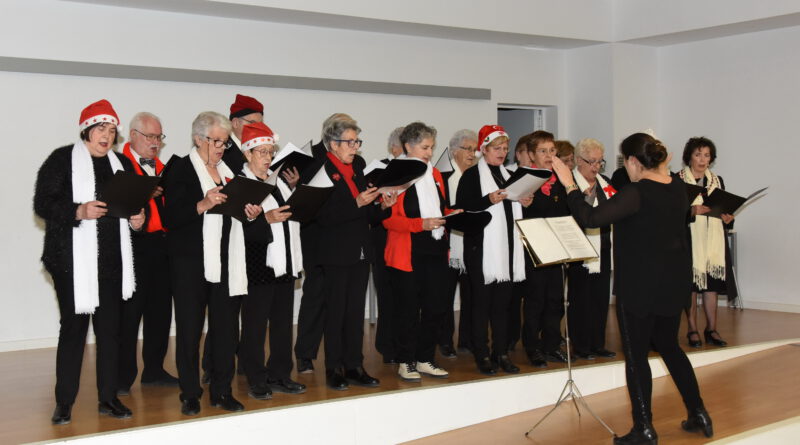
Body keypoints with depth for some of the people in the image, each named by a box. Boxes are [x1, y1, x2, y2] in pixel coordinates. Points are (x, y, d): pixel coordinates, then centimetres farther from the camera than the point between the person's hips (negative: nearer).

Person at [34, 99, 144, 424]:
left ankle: (108, 397, 16)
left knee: (110, 327, 6)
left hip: (112, 260, 5)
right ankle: (64, 402, 9)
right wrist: (79, 211, -21)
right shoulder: (63, 159, -1)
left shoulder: (122, 164, 15)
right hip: (73, 259, -5)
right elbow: (42, 204, -7)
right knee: (73, 327, -1)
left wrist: (137, 220, 1)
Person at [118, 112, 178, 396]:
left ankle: (154, 371, 23)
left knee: (160, 309, 11)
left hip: (161, 244, 7)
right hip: (135, 245, -7)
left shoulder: (161, 167, 18)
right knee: (130, 312, -4)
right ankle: (123, 377, 4)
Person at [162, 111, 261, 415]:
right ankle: (190, 395, 13)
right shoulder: (181, 170, -5)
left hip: (226, 261, 5)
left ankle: (222, 391, 17)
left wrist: (250, 213, 2)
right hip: (191, 261, -5)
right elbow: (170, 218, -13)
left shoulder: (228, 170, 14)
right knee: (190, 328, 3)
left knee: (226, 326, 6)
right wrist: (202, 205, -25)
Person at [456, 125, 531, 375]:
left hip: (507, 246, 6)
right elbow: (461, 209, -13)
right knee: (482, 301, -1)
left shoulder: (508, 175, 17)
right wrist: (488, 200, -22)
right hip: (482, 247, -6)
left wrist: (524, 203, 5)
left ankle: (502, 353, 14)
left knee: (503, 301, 8)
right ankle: (482, 355, 6)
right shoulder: (472, 175, -4)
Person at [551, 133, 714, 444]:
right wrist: (662, 171, 28)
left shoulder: (637, 193, -20)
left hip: (640, 285, -8)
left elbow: (590, 218, -26)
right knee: (669, 346, 22)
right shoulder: (677, 188, 3)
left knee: (636, 354, 2)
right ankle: (699, 414, 27)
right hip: (674, 281, 8)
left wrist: (570, 185, -18)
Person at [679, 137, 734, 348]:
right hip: (690, 239, -4)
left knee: (712, 283, 3)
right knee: (691, 284, -2)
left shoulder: (717, 180, 15)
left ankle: (711, 329, 9)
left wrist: (727, 219, -3)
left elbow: (725, 209, 17)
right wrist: (691, 210, -21)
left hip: (713, 240, 4)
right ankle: (693, 330, 6)